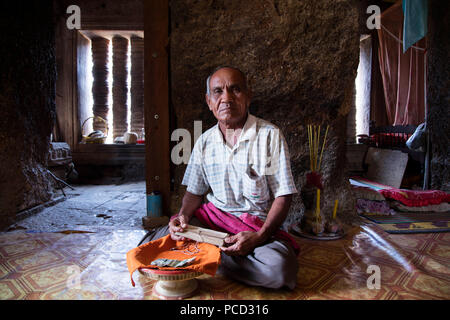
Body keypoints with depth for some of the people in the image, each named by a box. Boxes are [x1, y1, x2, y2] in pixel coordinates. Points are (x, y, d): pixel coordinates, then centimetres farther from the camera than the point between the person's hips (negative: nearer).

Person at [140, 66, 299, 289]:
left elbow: (283, 195, -7)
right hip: (212, 215, 3)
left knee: (279, 267, -34)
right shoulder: (204, 142, 5)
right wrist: (183, 216, -10)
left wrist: (260, 236, -22)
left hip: (257, 224, -2)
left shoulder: (269, 135, -7)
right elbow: (194, 192, 13)